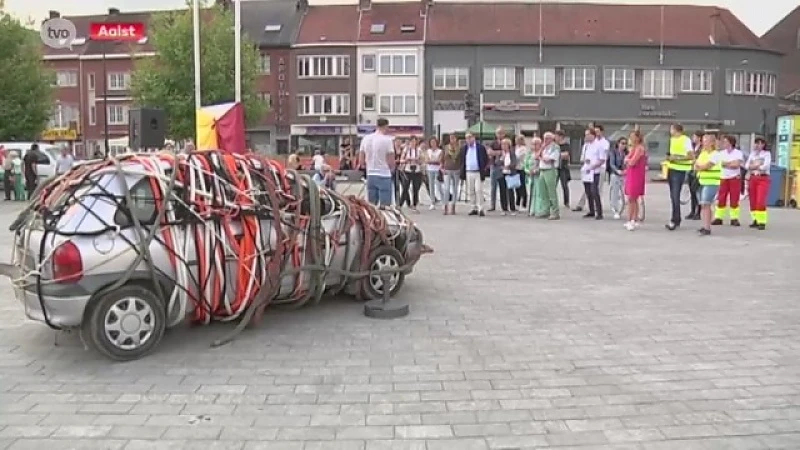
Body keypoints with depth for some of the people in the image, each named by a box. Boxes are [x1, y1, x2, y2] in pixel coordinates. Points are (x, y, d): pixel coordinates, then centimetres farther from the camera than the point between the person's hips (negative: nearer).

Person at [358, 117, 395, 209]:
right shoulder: (387, 139, -10)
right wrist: (392, 168, 11)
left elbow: (361, 161, 7)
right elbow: (391, 162, -10)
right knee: (384, 206, -2)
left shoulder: (366, 139, 5)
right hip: (384, 176, -5)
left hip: (370, 175, 5)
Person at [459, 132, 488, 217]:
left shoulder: (480, 147, -3)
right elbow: (462, 160, 15)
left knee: (479, 191, -9)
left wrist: (484, 169, -4)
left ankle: (480, 209, -7)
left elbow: (486, 159, 1)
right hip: (468, 172, 4)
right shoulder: (464, 148, 9)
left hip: (478, 172, -4)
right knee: (470, 192, 7)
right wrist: (462, 172, 8)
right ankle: (474, 208, 15)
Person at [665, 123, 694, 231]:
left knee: (675, 196, -10)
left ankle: (674, 221, -8)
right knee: (673, 196, 11)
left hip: (679, 171, -9)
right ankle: (677, 219, 18)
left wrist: (677, 158, -22)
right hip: (671, 169, 9)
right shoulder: (672, 139, 15)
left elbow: (691, 156, -17)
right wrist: (669, 158, 9)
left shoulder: (686, 140, -11)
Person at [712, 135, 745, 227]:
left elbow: (737, 164, -12)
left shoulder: (738, 153, -1)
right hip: (724, 178, 3)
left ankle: (734, 219, 5)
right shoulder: (721, 153, 9)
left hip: (735, 178, -3)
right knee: (721, 199, 0)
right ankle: (718, 218, 5)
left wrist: (726, 163, -8)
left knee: (734, 200, -1)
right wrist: (732, 163, -8)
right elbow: (720, 163, -1)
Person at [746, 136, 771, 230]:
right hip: (753, 178, 5)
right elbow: (747, 165, 5)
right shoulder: (752, 153, 14)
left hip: (763, 178, -4)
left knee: (760, 201, -12)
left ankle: (762, 222, -10)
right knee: (753, 201, 2)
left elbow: (766, 166, -12)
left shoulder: (767, 153, 1)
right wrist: (755, 166, -13)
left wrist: (754, 167, -5)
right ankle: (756, 220, 13)